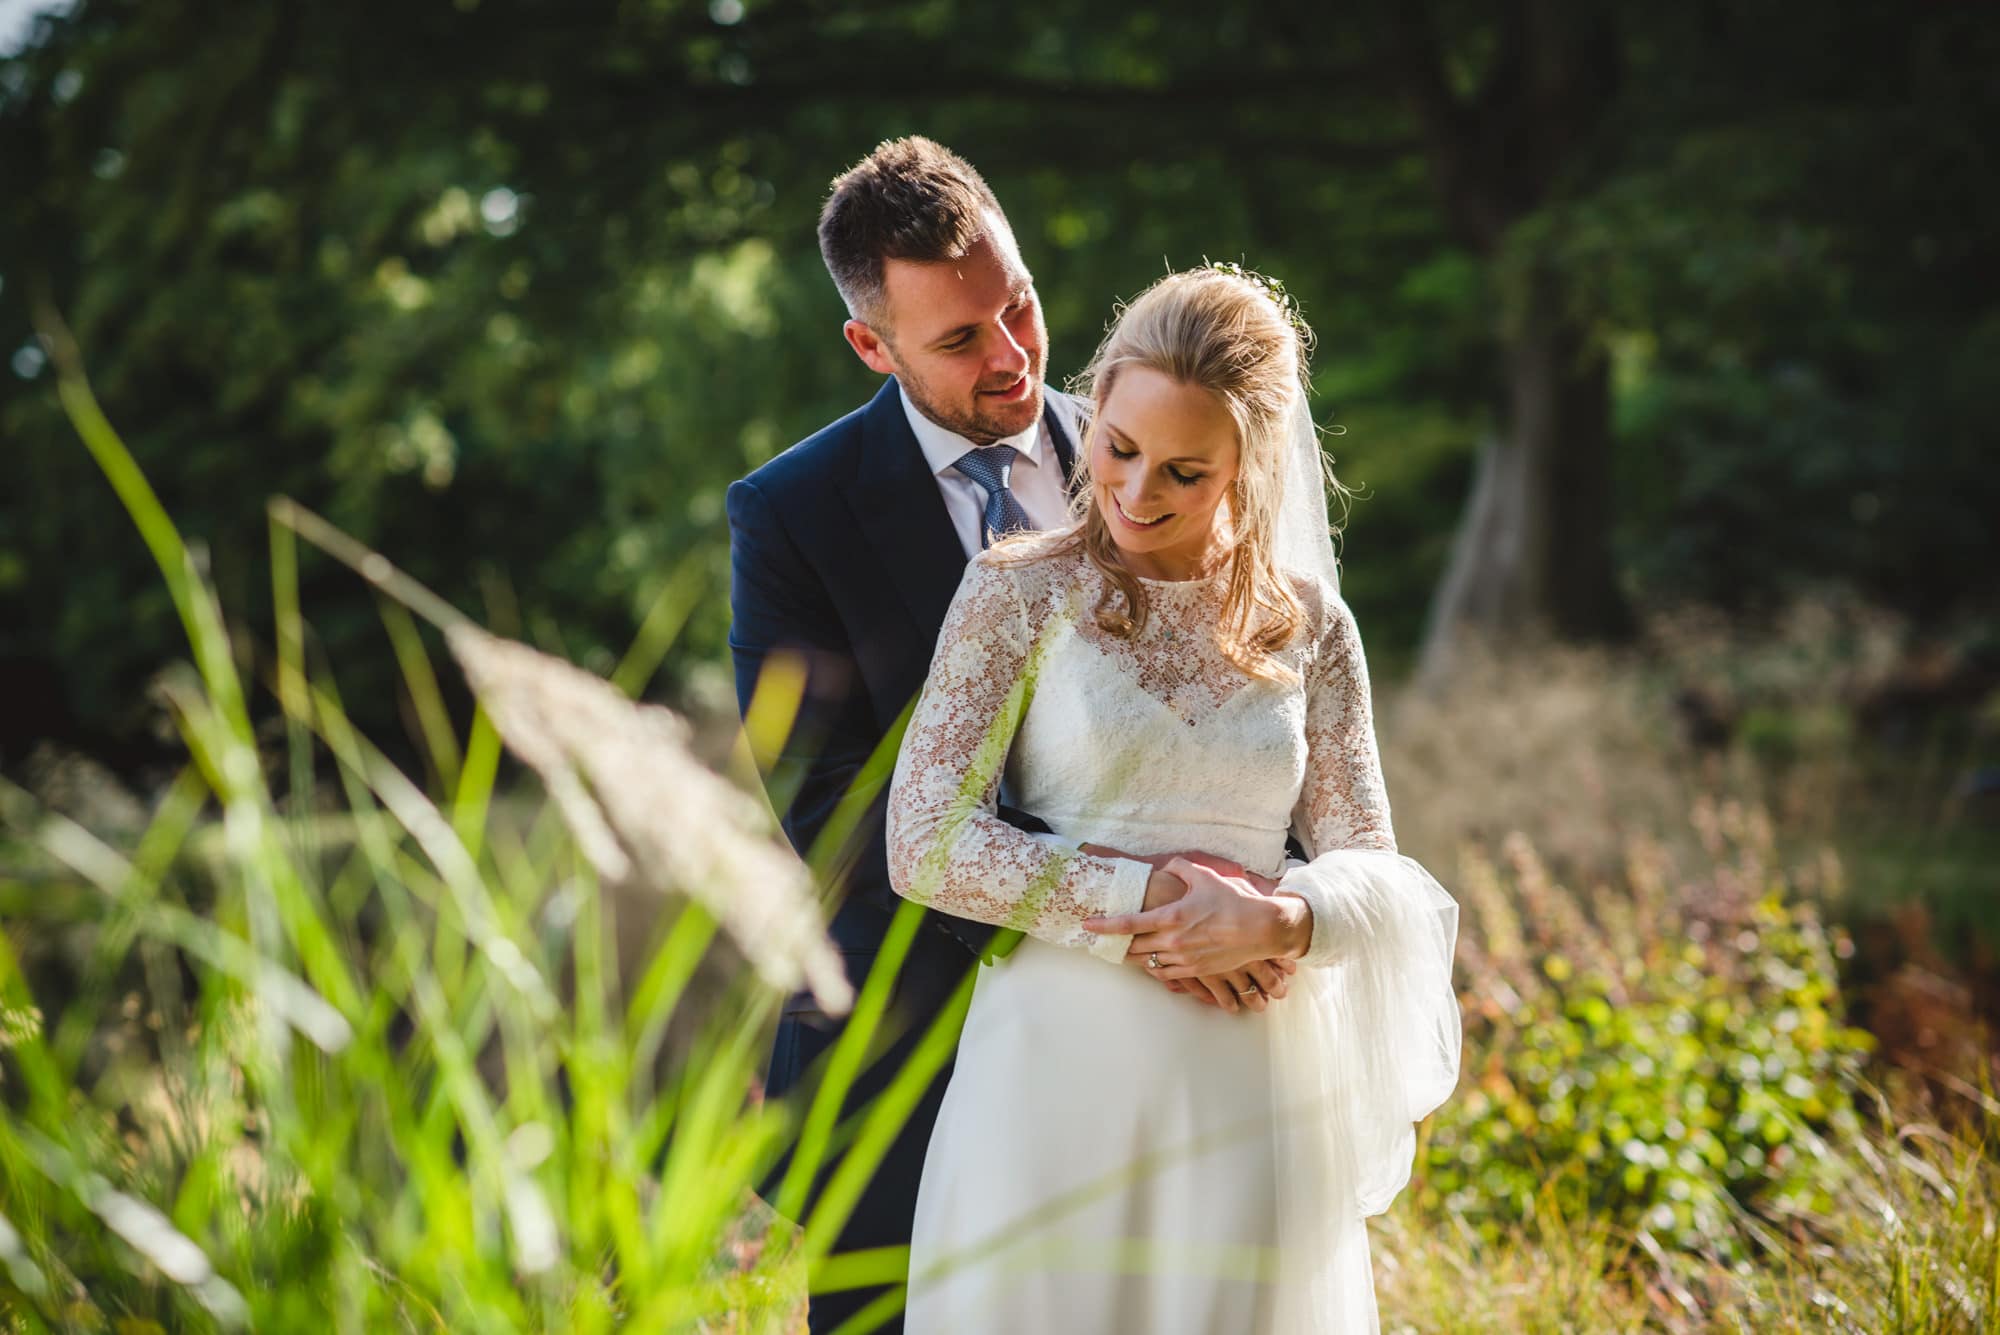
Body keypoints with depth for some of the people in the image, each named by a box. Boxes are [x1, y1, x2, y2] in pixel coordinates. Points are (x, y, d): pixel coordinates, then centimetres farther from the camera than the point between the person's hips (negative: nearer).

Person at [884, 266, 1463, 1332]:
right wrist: (1145, 895, -15)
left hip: (1251, 1096, 2)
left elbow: (1375, 875, 5)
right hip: (1058, 1075, -2)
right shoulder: (1021, 592, -1)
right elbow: (925, 844, -9)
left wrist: (1280, 922, -17)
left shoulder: (1307, 622, 6)